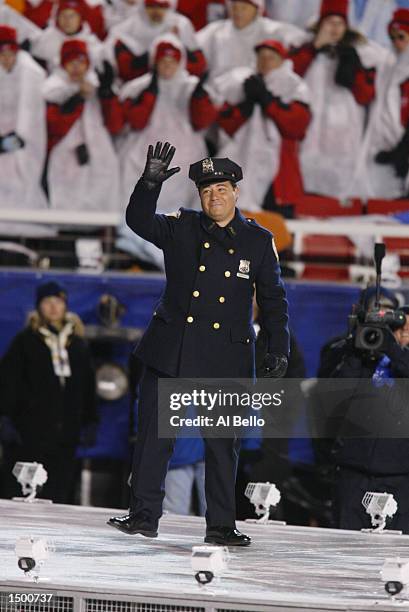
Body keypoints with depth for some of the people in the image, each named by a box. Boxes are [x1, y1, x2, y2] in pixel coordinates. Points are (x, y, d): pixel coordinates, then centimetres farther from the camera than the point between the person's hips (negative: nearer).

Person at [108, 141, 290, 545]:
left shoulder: (258, 241, 6)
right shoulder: (180, 229, 6)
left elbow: (273, 299, 9)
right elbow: (139, 220, -7)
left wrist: (278, 347, 1)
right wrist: (151, 182, -22)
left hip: (225, 358, 0)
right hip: (170, 350, 0)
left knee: (223, 443, 3)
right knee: (154, 433, -1)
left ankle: (221, 526, 9)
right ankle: (144, 515, 5)